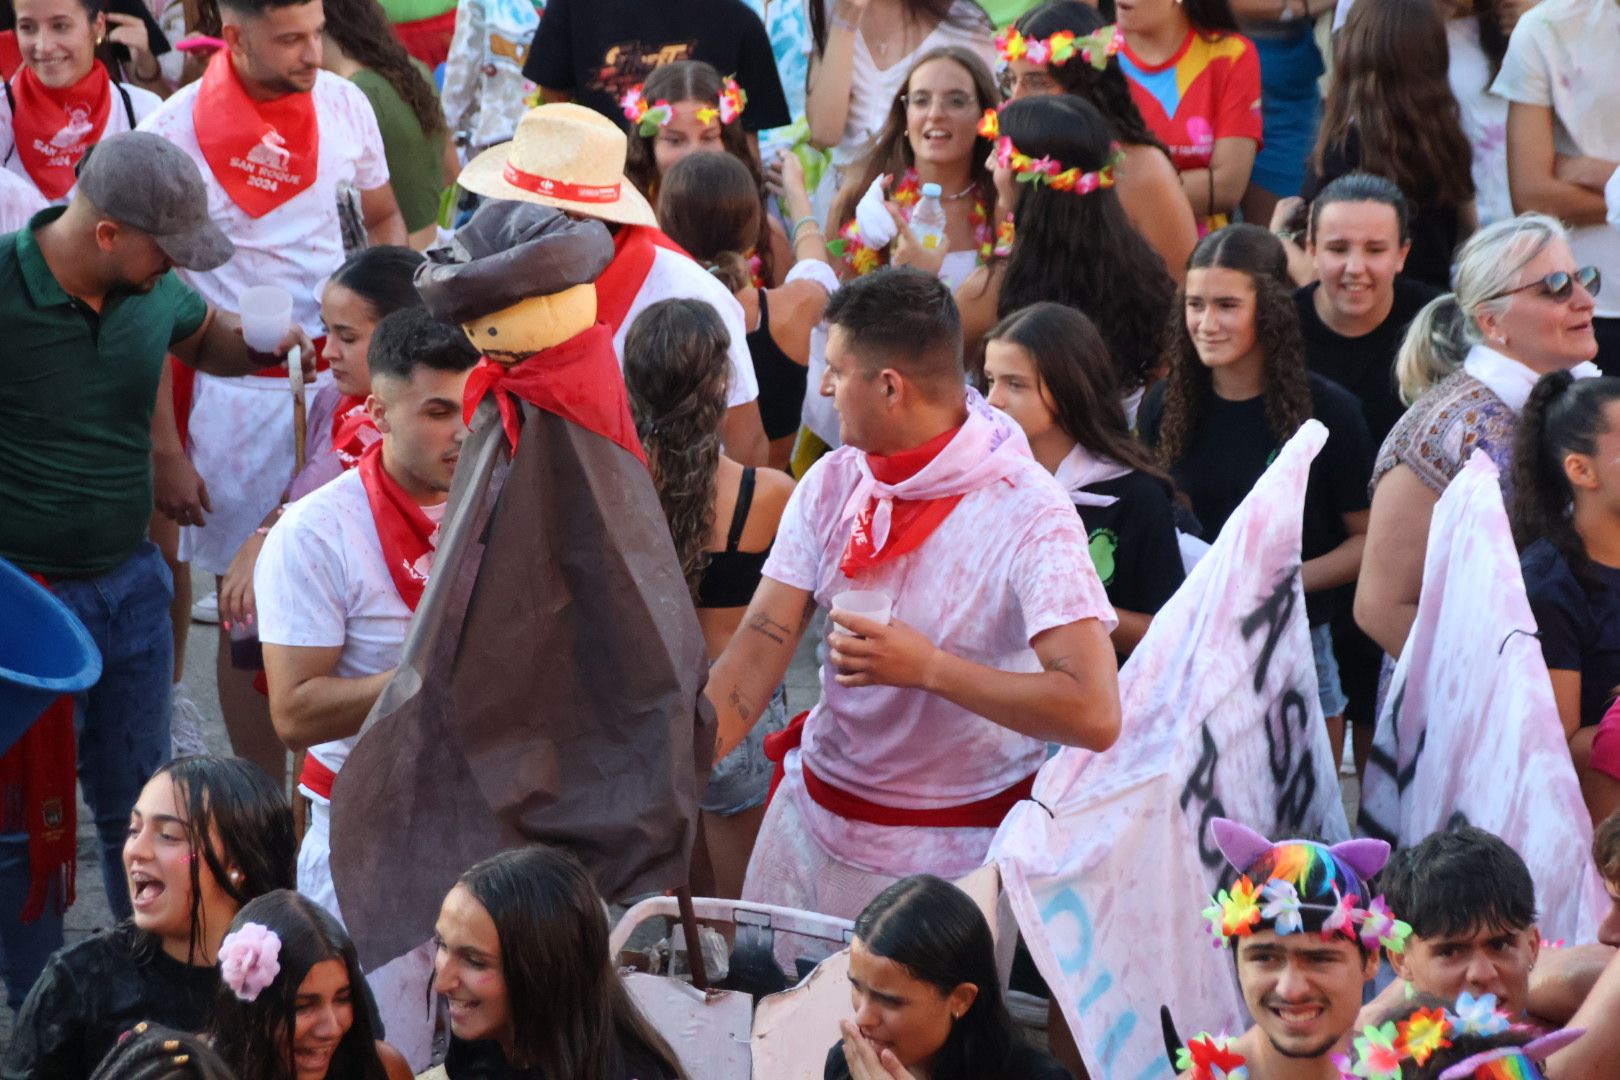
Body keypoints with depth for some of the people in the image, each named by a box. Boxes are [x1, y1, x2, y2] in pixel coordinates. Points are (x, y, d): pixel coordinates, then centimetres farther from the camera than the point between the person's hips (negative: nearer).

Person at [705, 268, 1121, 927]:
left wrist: (927, 667, -29)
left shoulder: (1027, 518, -19)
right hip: (811, 817, 5)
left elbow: (1095, 713, -29)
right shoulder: (832, 485, 0)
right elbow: (758, 650, -5)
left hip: (950, 851, -5)